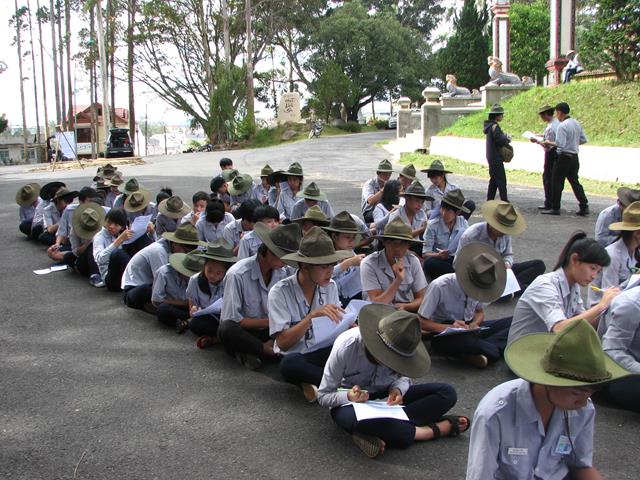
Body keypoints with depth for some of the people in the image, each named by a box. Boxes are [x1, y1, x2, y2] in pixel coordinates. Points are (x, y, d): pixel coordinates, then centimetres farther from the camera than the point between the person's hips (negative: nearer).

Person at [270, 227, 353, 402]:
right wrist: (312, 316, -29)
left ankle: (314, 381, -17)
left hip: (324, 351, 4)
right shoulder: (280, 292, -13)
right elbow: (282, 342, -18)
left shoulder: (330, 286, 2)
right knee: (289, 364, -39)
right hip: (295, 356, -4)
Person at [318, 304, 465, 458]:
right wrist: (349, 396, -36)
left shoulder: (400, 348, -18)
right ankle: (433, 430, -25)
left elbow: (403, 378, 3)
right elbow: (323, 396, -16)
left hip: (386, 398, 4)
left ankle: (384, 436, -27)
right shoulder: (346, 347, -26)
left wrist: (397, 389, -21)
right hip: (351, 404, -3)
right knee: (352, 417, -43)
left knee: (447, 393, -16)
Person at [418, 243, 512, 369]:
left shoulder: (479, 286, -5)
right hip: (444, 333, -6)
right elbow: (420, 322, -15)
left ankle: (472, 354, -29)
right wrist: (449, 328, -30)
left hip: (469, 328, 6)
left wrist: (474, 323, -10)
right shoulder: (439, 286, -20)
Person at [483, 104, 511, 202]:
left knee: (493, 179, 15)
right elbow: (500, 140, -23)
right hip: (496, 158, -10)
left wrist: (505, 138, 6)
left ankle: (489, 200, 19)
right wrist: (507, 139, -4)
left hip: (491, 157, 10)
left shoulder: (489, 125, 14)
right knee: (501, 180, -8)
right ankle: (504, 201, -8)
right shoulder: (494, 126, -17)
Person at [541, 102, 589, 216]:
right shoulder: (577, 123, 8)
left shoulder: (562, 126, -18)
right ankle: (584, 207, 11)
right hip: (575, 157, 8)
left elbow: (560, 144, -23)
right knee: (575, 182, 13)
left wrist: (549, 143, -7)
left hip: (564, 157, -8)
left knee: (557, 183, 3)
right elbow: (583, 140, 12)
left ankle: (555, 208, 8)